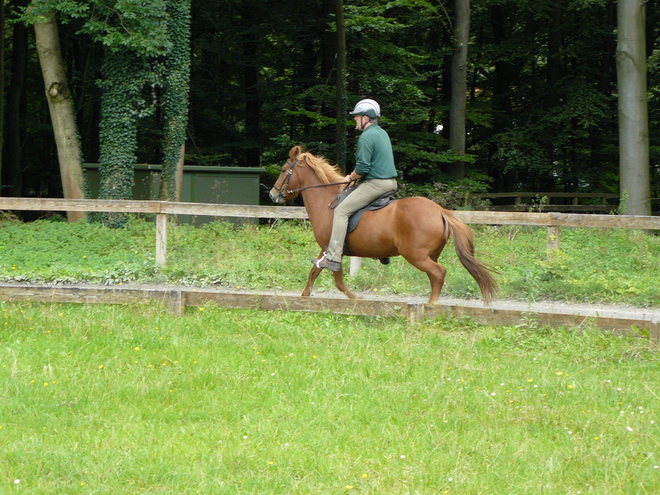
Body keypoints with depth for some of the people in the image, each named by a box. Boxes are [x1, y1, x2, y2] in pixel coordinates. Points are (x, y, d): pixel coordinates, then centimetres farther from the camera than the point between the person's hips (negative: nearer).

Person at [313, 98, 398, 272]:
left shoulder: (366, 137, -14)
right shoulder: (382, 133, 16)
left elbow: (363, 168, -19)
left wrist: (351, 178, 0)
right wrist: (355, 176, 20)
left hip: (375, 184, -10)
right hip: (391, 182, 10)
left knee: (341, 211, -10)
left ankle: (333, 257, -18)